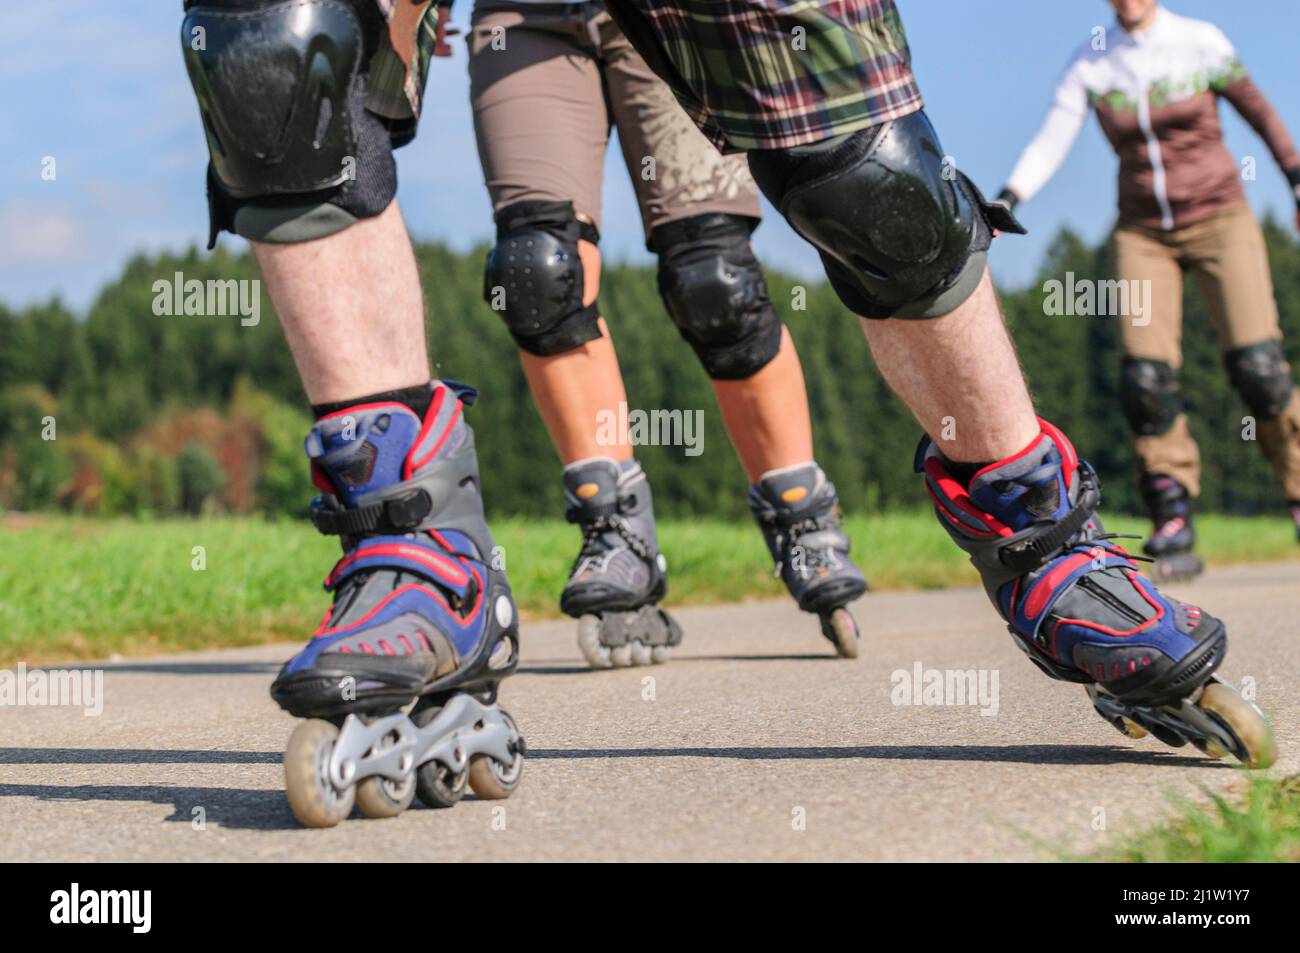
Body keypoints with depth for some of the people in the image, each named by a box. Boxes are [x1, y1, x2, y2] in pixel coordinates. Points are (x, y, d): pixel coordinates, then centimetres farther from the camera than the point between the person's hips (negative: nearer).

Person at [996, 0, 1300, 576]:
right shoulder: (1089, 64, 1)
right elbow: (1051, 141, -6)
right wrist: (1008, 200, -22)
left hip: (1218, 220, -2)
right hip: (1143, 233, 2)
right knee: (1145, 377, -13)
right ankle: (1174, 528, -7)